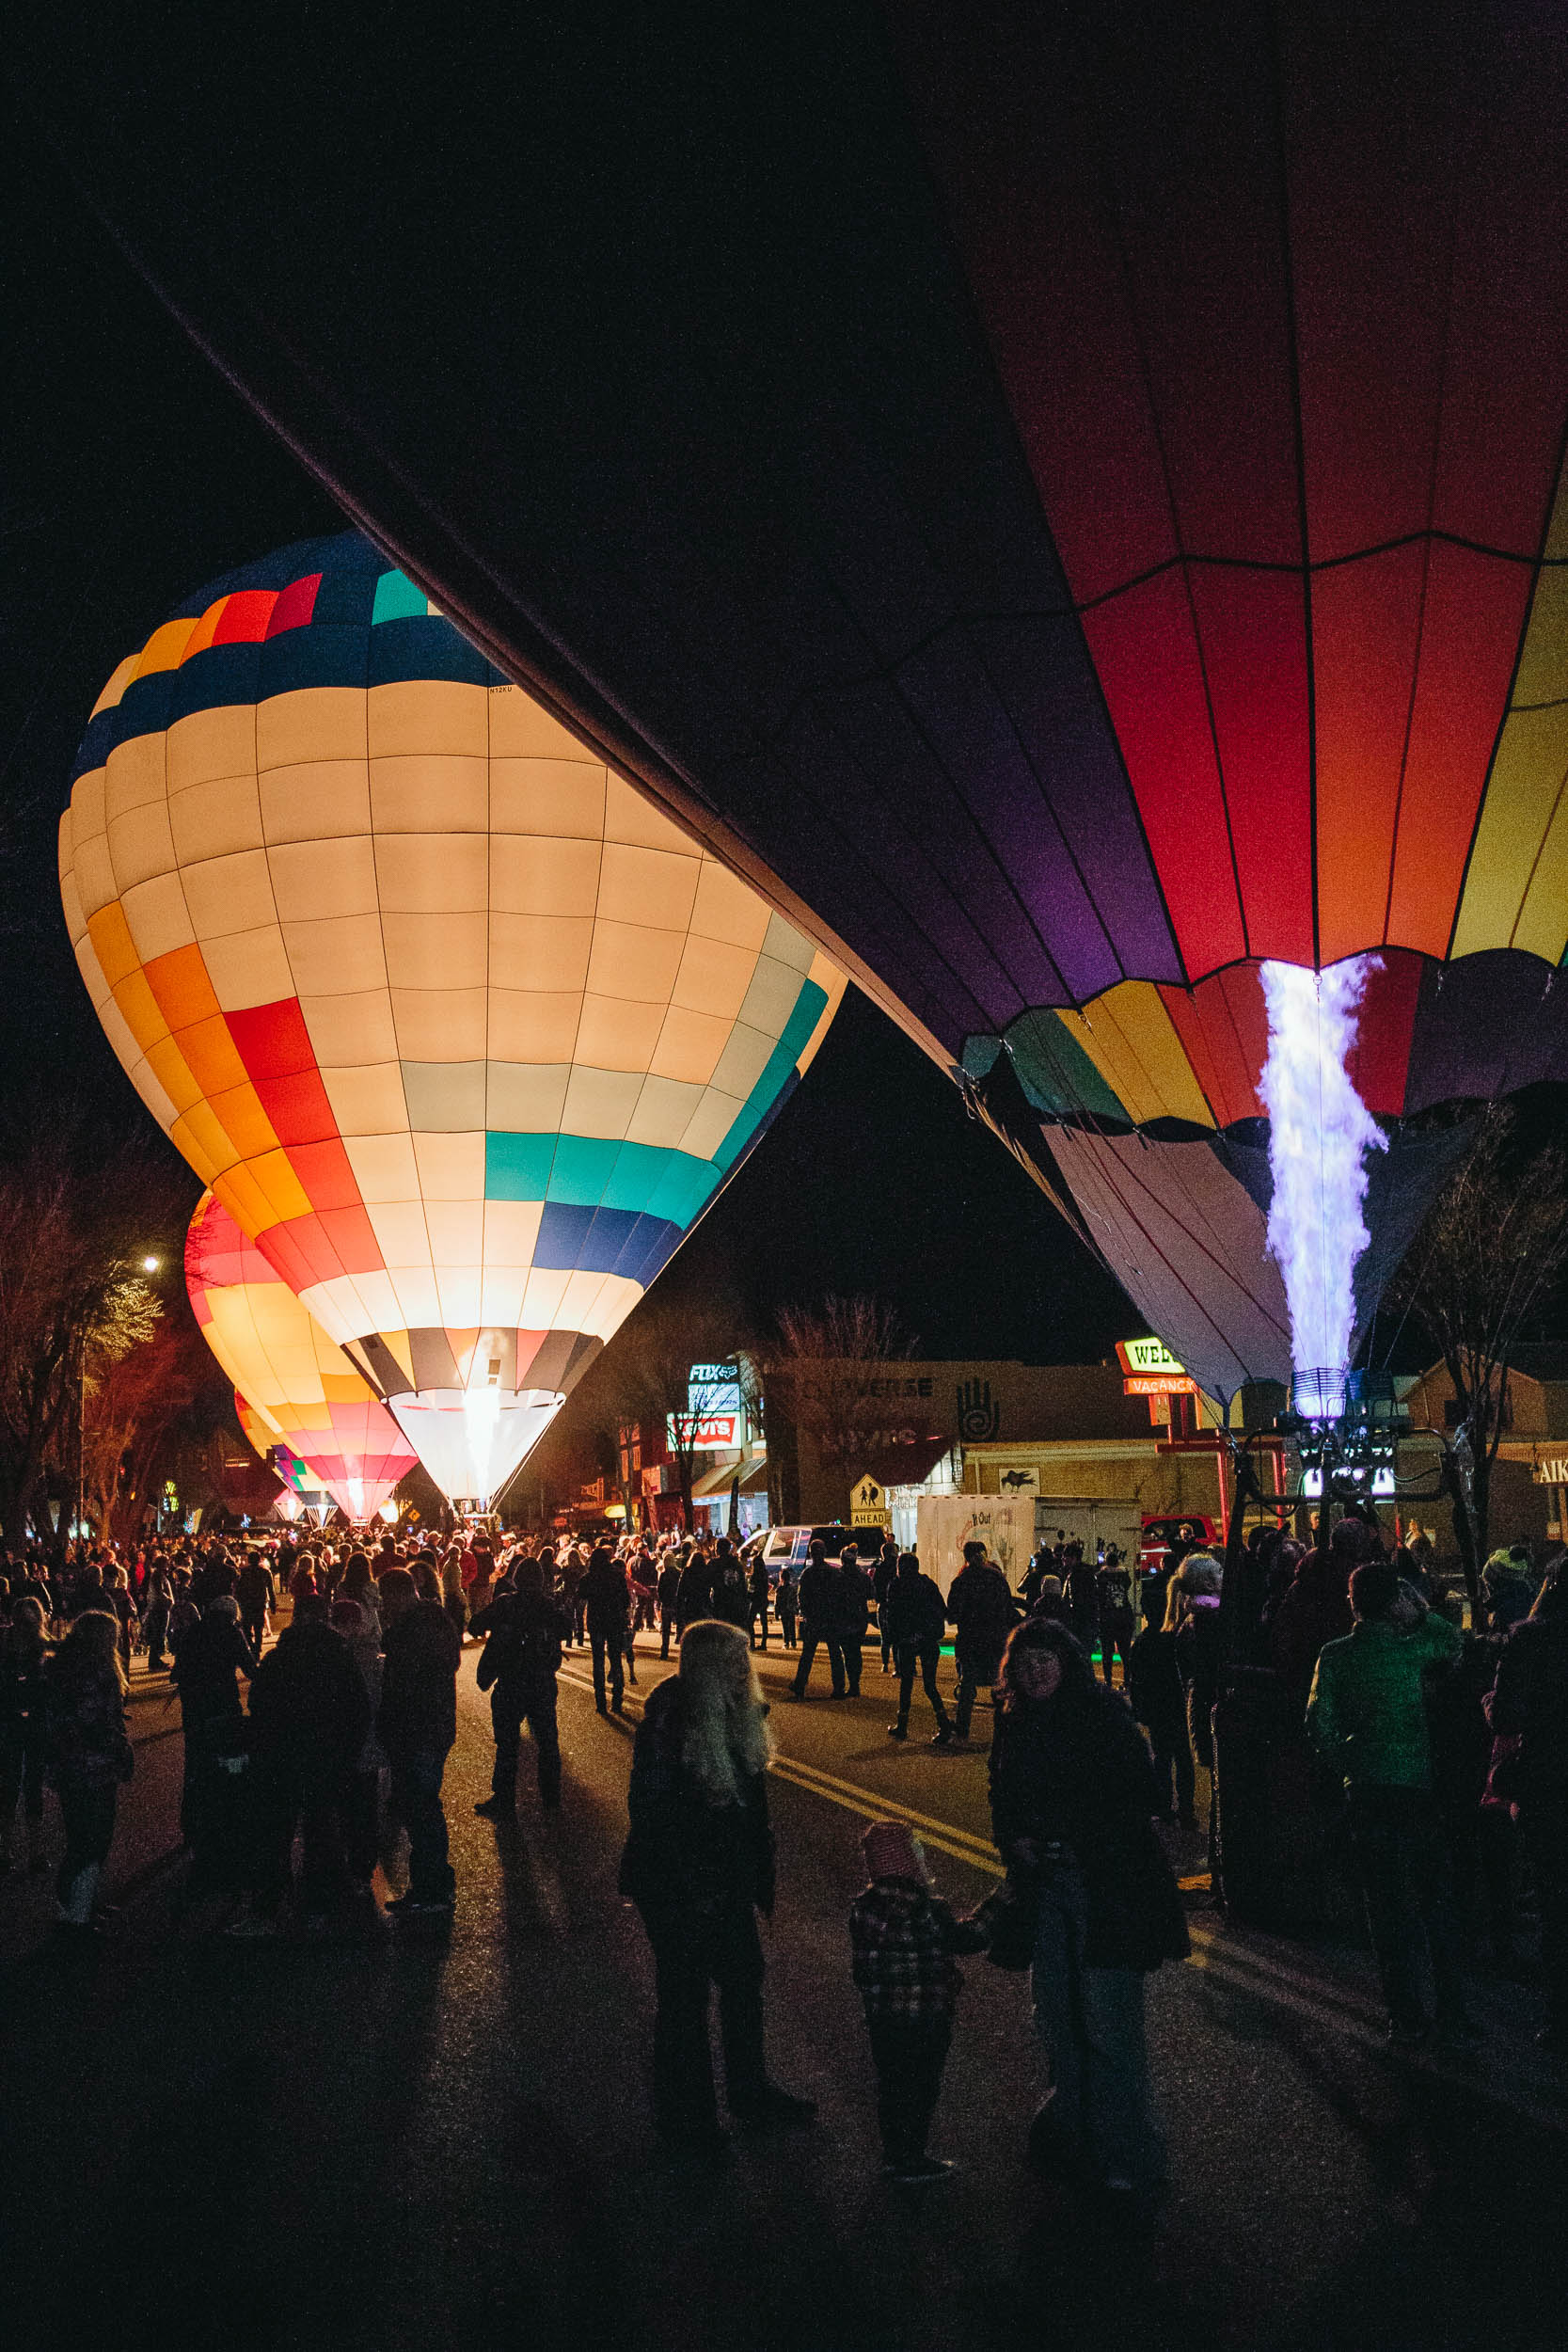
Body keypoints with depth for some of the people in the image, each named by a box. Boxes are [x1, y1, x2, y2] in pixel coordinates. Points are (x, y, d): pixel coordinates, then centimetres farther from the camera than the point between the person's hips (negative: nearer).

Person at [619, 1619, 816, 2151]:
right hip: (678, 1889, -8)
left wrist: (758, 1882, 12)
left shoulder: (741, 1719, 2)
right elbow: (652, 1811, -22)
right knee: (685, 1997, 5)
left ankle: (750, 2092, 38)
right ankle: (682, 2114, 22)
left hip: (726, 1883, 8)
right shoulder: (668, 1724, -23)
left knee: (744, 1980, 19)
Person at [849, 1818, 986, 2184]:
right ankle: (912, 2163, 18)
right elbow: (964, 1940, -12)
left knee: (891, 2082, 18)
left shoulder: (863, 1906, -3)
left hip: (882, 2017, 6)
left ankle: (895, 2156, 31)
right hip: (925, 2018, -6)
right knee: (921, 2086, 9)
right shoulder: (925, 1910, -23)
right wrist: (979, 1924, 8)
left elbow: (859, 1965, 5)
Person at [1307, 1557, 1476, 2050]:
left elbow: (1319, 1722, -5)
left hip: (1366, 1791, 2)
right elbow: (1453, 1641, 14)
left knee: (1386, 1904, 6)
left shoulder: (1335, 1654, -1)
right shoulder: (1410, 1647, -7)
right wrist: (1417, 1609, 10)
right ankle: (1451, 2015, 9)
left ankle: (1408, 2019, 7)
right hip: (1416, 1787, -2)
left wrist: (1347, 1768, 7)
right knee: (1436, 1899, 8)